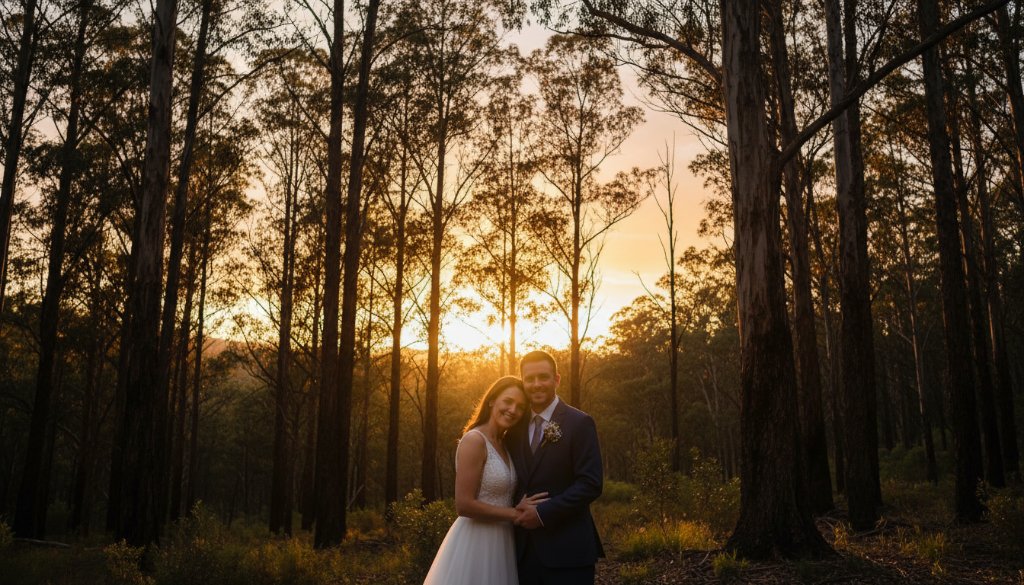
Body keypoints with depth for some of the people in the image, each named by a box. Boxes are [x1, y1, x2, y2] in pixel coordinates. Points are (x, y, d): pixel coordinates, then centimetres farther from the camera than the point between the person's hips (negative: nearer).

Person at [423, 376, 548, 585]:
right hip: (475, 543, -8)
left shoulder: (503, 445, 11)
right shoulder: (474, 440, -16)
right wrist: (515, 513, -14)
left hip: (500, 542, 9)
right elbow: (464, 505, -21)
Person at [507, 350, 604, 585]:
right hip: (524, 549, 5)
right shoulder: (515, 428, 10)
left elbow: (591, 484, -13)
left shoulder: (579, 423, -6)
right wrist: (520, 512, -1)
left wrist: (542, 512, -15)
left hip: (567, 550, -5)